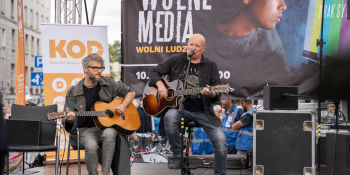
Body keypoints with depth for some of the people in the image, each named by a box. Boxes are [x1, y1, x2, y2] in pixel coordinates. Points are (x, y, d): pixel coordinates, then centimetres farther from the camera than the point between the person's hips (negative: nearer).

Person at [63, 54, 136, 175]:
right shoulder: (73, 92, 4)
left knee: (109, 134, -36)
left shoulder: (108, 83, 8)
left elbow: (130, 92, 19)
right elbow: (69, 124, 4)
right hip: (87, 129, -1)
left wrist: (123, 105, 0)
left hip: (107, 125, 1)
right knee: (91, 146, -35)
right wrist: (70, 119, -21)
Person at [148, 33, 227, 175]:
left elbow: (217, 96, 4)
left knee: (220, 139, -18)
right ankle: (178, 157, -18)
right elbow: (154, 72, 12)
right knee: (170, 116, -36)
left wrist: (212, 94, -21)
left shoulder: (210, 66, 8)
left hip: (202, 111, 1)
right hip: (179, 107, 0)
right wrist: (160, 85, -8)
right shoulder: (176, 61, 9)